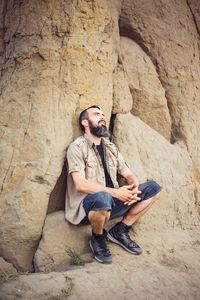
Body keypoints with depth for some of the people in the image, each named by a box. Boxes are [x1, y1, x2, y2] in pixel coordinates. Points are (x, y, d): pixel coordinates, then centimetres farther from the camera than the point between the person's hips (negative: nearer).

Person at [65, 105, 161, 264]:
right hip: (87, 205, -6)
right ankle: (98, 238, -6)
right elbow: (81, 184, -19)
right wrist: (115, 192, -23)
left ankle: (120, 230, 6)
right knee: (102, 197, -41)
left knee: (154, 188, -1)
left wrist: (134, 188, -11)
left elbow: (129, 175, 13)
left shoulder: (111, 147, 14)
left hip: (111, 202, 7)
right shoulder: (77, 147, -8)